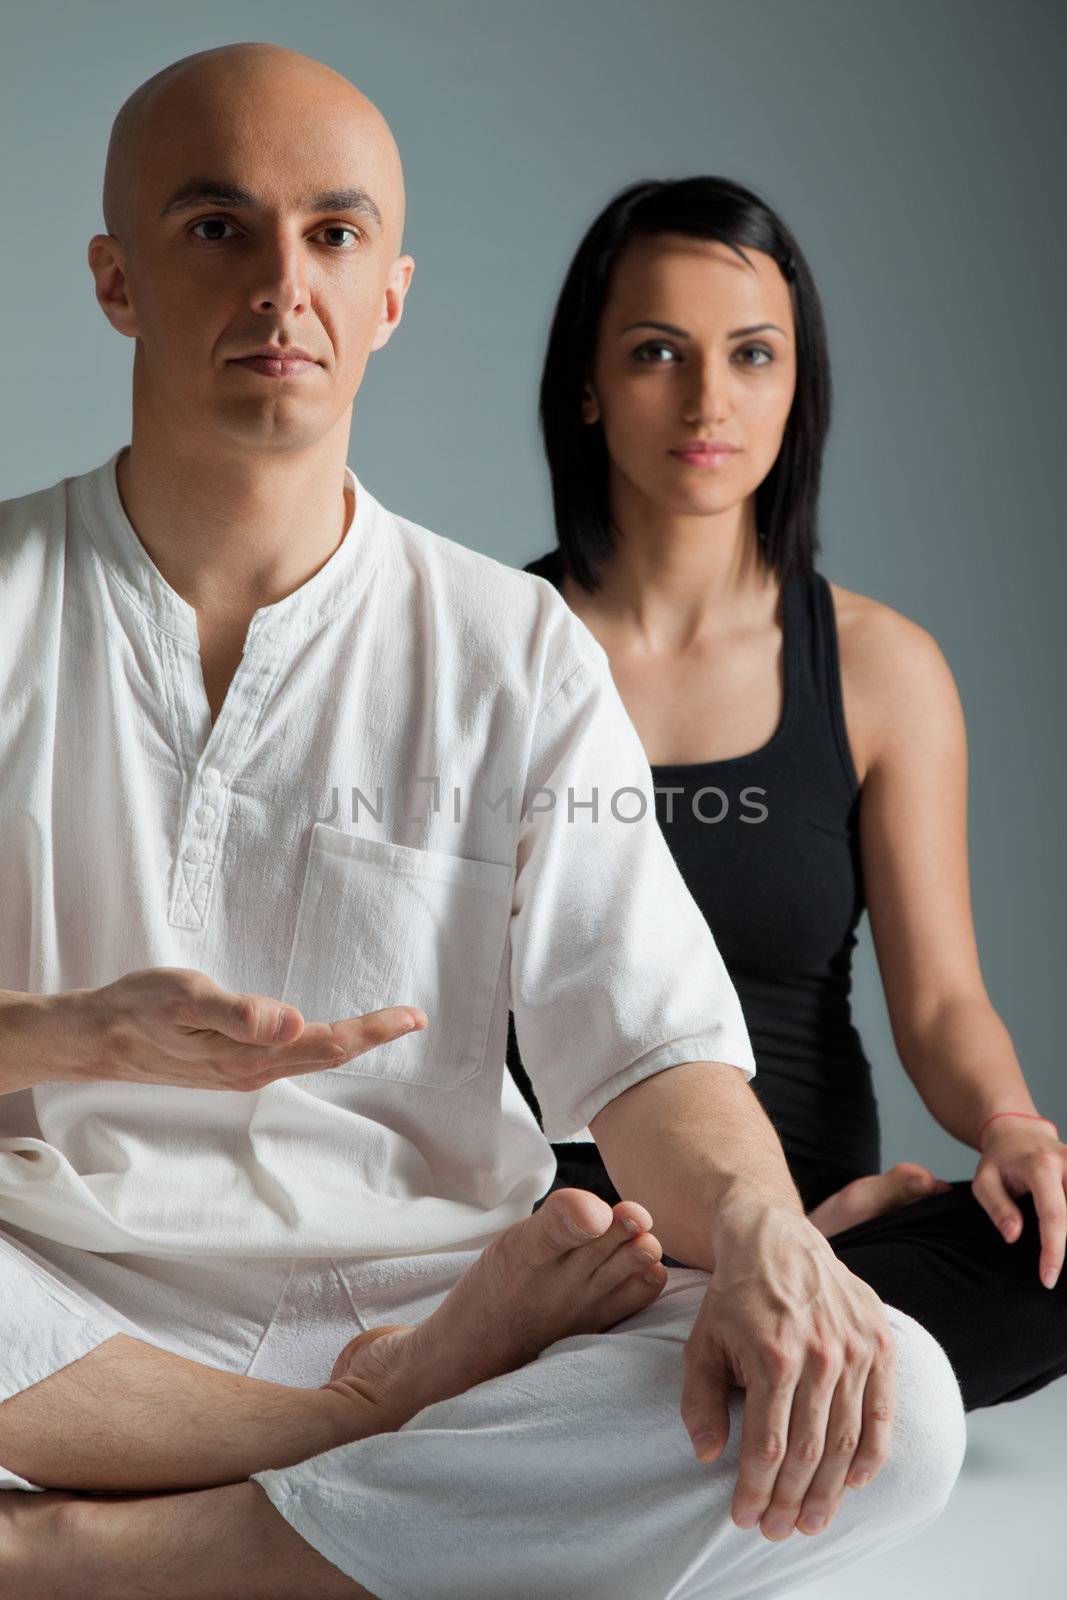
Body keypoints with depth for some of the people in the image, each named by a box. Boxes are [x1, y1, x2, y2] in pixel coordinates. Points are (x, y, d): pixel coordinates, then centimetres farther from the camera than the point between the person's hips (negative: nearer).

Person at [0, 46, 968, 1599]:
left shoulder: (517, 653, 6)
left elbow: (648, 1037, -1)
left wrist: (757, 1232, -22)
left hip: (403, 1283, 2)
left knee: (892, 1411, -25)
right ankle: (408, 1422, -16)